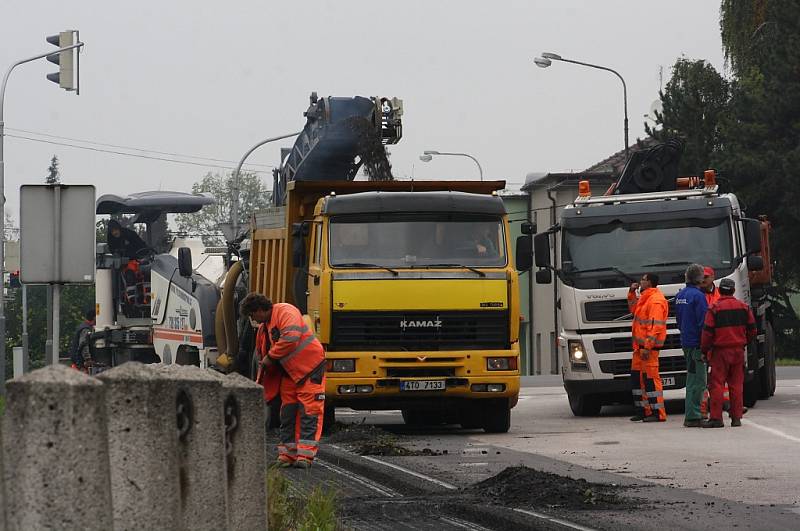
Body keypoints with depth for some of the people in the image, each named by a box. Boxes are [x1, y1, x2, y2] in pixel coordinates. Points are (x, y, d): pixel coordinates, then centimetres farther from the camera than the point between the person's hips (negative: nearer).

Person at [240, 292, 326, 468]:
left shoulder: (286, 312, -14)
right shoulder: (263, 328, 15)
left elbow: (291, 338, -29)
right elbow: (263, 358, 23)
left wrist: (271, 356, -18)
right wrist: (260, 383, 20)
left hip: (310, 367, -9)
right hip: (289, 372, 9)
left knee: (309, 410, -10)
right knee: (288, 411, 6)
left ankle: (305, 454, -14)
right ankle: (287, 454, 9)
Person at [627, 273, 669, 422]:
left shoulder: (656, 301, -16)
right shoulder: (645, 298, 17)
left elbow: (655, 326, -22)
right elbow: (634, 309, 35)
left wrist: (647, 346, -25)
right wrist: (632, 292, 20)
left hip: (649, 345, -11)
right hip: (639, 345, 11)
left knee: (651, 378, -10)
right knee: (637, 376, 14)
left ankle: (658, 413, -8)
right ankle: (643, 410, 21)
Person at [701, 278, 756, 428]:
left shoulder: (714, 309, -9)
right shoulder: (743, 307, 3)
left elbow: (707, 332, -11)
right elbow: (752, 329, 9)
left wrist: (704, 350, 0)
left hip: (720, 351, -4)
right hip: (738, 351, 4)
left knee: (717, 384, -1)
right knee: (736, 385, 8)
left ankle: (716, 417, -5)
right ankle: (736, 418, 8)